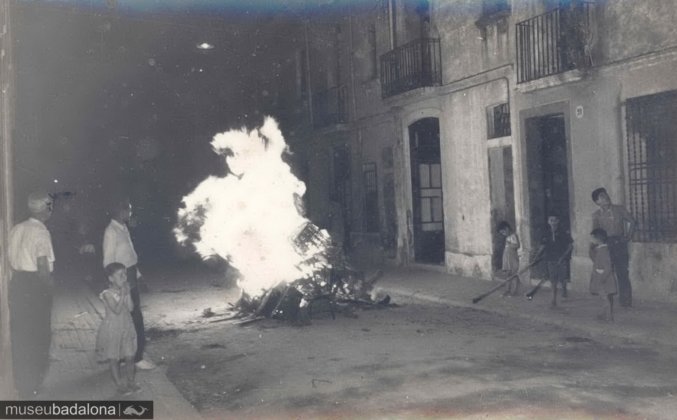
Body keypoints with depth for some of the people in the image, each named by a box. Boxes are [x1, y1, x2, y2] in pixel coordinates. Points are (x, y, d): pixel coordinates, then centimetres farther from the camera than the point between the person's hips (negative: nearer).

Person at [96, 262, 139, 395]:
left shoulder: (125, 291, 0)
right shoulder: (108, 294, -16)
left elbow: (130, 308, -9)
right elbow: (117, 310, -25)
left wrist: (128, 294, -17)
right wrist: (122, 295, -26)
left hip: (126, 327, 5)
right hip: (112, 329, -5)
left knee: (130, 356, 9)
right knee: (114, 358, 5)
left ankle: (130, 381, 23)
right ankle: (120, 385, 14)